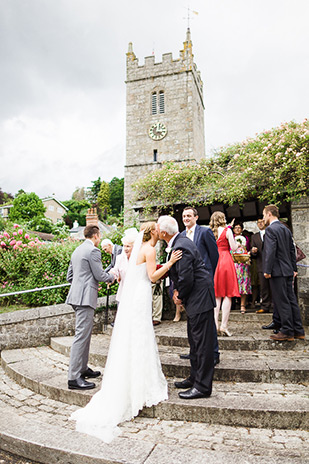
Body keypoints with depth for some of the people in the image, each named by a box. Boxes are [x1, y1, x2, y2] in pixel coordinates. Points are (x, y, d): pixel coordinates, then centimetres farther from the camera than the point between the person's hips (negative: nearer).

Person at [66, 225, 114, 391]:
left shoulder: (77, 250, 16)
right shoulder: (93, 250, -12)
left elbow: (69, 276, 19)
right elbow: (100, 275, -12)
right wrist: (112, 277, 7)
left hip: (77, 295, 10)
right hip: (86, 297, -10)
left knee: (85, 334, 18)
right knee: (81, 336, -7)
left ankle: (83, 368, 29)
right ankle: (74, 378, -3)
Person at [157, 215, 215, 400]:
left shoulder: (180, 248, -23)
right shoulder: (179, 242, 9)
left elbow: (186, 279, -25)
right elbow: (177, 273, 17)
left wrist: (180, 297, -8)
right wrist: (177, 290, 6)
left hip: (200, 296, -11)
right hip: (196, 296, 11)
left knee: (202, 342, -2)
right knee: (195, 339, 19)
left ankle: (202, 386, 10)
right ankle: (195, 378, 33)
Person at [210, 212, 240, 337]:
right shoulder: (227, 230, -3)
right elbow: (233, 248, -3)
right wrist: (237, 244, 17)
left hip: (213, 263, 4)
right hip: (225, 261, -4)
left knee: (216, 295, 9)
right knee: (228, 294, 0)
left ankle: (215, 325, 7)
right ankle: (224, 326, -4)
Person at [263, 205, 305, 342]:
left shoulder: (270, 229, -13)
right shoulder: (286, 229, 15)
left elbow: (270, 251, -20)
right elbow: (292, 250, 18)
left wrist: (267, 271, -17)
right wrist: (294, 268, 21)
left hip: (278, 270, -9)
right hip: (288, 271, 9)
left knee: (282, 301, -2)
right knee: (291, 300, 13)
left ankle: (287, 332, 5)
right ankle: (298, 331, 20)